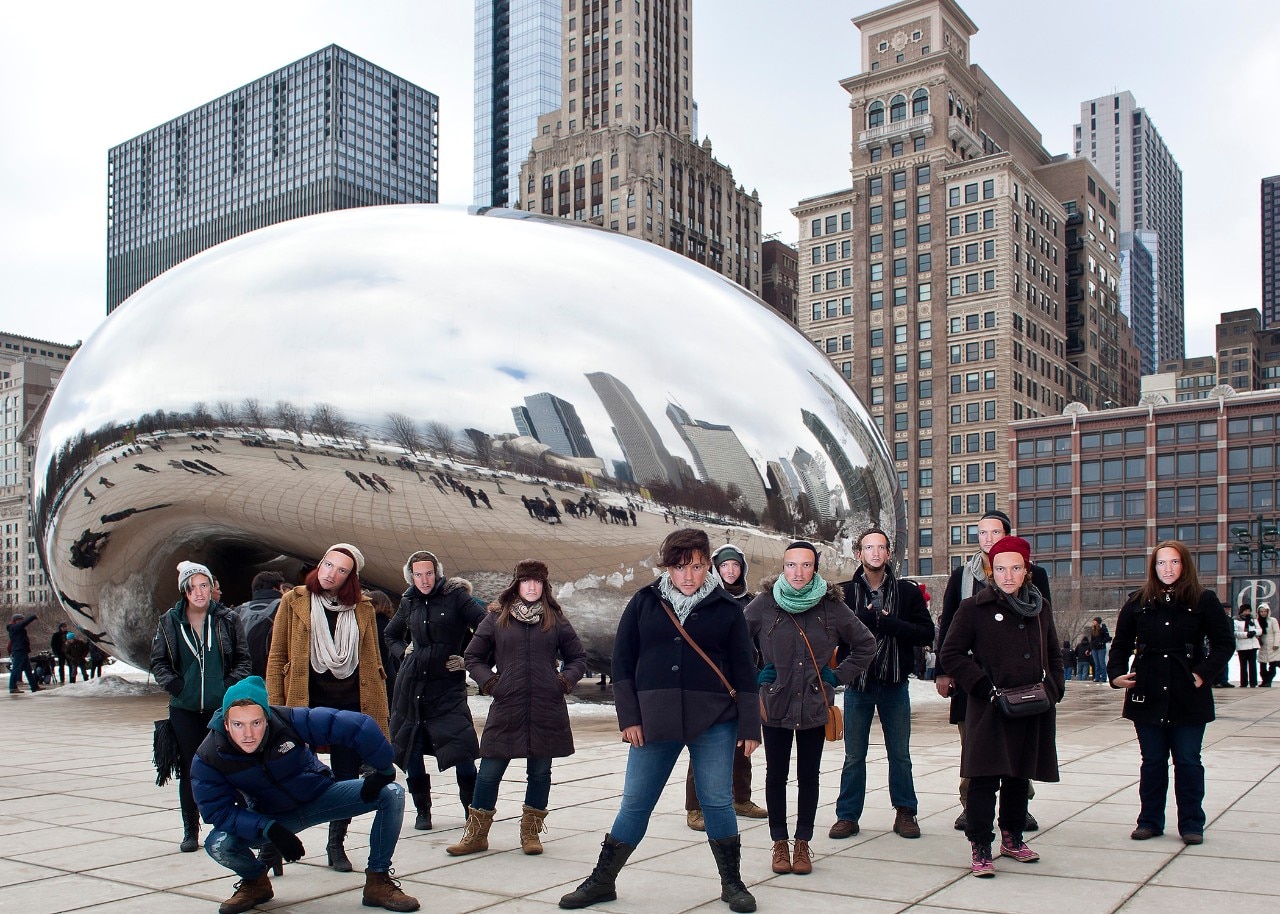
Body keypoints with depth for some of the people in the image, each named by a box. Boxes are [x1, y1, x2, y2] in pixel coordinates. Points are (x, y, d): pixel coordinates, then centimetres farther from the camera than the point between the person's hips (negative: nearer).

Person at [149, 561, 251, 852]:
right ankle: (190, 831, 18)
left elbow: (243, 659, 5)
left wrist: (231, 684, -9)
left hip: (222, 707, -1)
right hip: (184, 709, 1)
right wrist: (174, 685, -6)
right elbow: (158, 661, 9)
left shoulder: (227, 620, 1)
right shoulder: (169, 622, 4)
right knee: (189, 770, 7)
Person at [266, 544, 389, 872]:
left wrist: (377, 709, 3)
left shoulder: (362, 608, 5)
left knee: (347, 779, 9)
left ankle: (336, 845, 25)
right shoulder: (294, 601, 0)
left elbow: (373, 663, 9)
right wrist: (276, 707, -5)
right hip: (305, 703, -2)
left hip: (351, 705, 2)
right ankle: (273, 844, 15)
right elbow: (276, 658, 1)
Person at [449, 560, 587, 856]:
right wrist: (488, 681, -1)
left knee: (540, 772, 8)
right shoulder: (496, 618, 6)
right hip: (506, 709, -1)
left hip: (547, 710, 1)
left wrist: (565, 680, 1)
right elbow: (473, 657, 12)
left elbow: (578, 657, 16)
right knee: (489, 771, 3)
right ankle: (476, 834, 17)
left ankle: (531, 832, 22)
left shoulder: (555, 620, 8)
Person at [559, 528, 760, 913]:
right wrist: (629, 717, -2)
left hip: (713, 722, -1)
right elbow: (622, 660, 4)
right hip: (654, 721, 1)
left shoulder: (726, 608, 1)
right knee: (635, 803, 7)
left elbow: (744, 671, 2)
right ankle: (602, 881, 21)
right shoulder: (645, 602, 3)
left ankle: (732, 883, 20)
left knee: (717, 801, 3)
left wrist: (749, 726, -1)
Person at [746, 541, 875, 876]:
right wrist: (752, 676, -1)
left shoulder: (832, 606, -2)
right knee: (776, 775, 6)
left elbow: (865, 645, 9)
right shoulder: (764, 604, -5)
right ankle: (780, 844, 19)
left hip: (815, 706, 1)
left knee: (808, 776, 8)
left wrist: (839, 675, 3)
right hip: (774, 704, -1)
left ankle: (803, 844, 20)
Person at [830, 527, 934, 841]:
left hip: (895, 684, 1)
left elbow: (926, 633, -5)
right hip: (857, 684, 0)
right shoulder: (845, 592, 0)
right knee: (854, 756, 7)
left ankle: (905, 812, 22)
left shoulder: (907, 592, 2)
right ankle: (848, 815, 16)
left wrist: (888, 623, -17)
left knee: (900, 753, 10)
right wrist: (864, 620, -22)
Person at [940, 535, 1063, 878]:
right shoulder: (974, 608, -5)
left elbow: (1054, 654, 21)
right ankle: (980, 848, 0)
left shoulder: (1041, 607, 10)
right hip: (989, 710, -5)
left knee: (1019, 776, 16)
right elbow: (952, 653, -5)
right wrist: (984, 686, -13)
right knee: (985, 778, -7)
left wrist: (1054, 688, 5)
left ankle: (1013, 837, 31)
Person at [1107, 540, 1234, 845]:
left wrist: (1203, 673, -10)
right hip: (1148, 696, 2)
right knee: (1152, 761, 10)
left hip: (1188, 697, -2)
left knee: (1188, 761, 6)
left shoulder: (1204, 600, -1)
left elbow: (1224, 643, 1)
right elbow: (1121, 644, 9)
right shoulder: (1138, 602, 5)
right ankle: (1150, 821, 20)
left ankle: (1192, 824, 16)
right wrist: (1117, 673, -6)